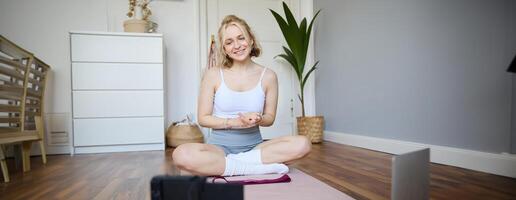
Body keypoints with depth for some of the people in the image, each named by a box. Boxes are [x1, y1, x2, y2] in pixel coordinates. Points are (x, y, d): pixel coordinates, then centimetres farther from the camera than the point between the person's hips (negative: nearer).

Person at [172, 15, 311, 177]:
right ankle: (261, 167, -21)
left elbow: (270, 118, 7)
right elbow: (203, 118, -1)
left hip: (254, 146, 2)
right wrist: (234, 122, -15)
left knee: (302, 144, -23)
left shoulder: (268, 76, 0)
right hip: (220, 146, -1)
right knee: (181, 155, -33)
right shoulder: (213, 75, -3)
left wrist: (258, 120, -16)